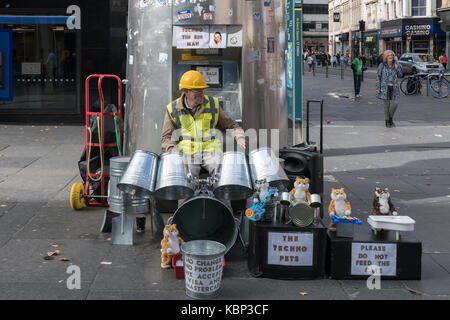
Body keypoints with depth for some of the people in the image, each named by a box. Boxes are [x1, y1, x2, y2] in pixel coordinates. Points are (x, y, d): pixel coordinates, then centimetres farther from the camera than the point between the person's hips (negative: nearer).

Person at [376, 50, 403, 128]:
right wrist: (378, 88, -5)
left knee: (395, 103, -8)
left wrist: (397, 68, -6)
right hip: (385, 87, -3)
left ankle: (391, 118, 15)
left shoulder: (396, 65, 8)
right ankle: (387, 121, 12)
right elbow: (378, 76, 0)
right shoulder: (382, 65, -1)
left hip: (394, 87, 3)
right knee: (387, 104, 0)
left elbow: (400, 75, 11)